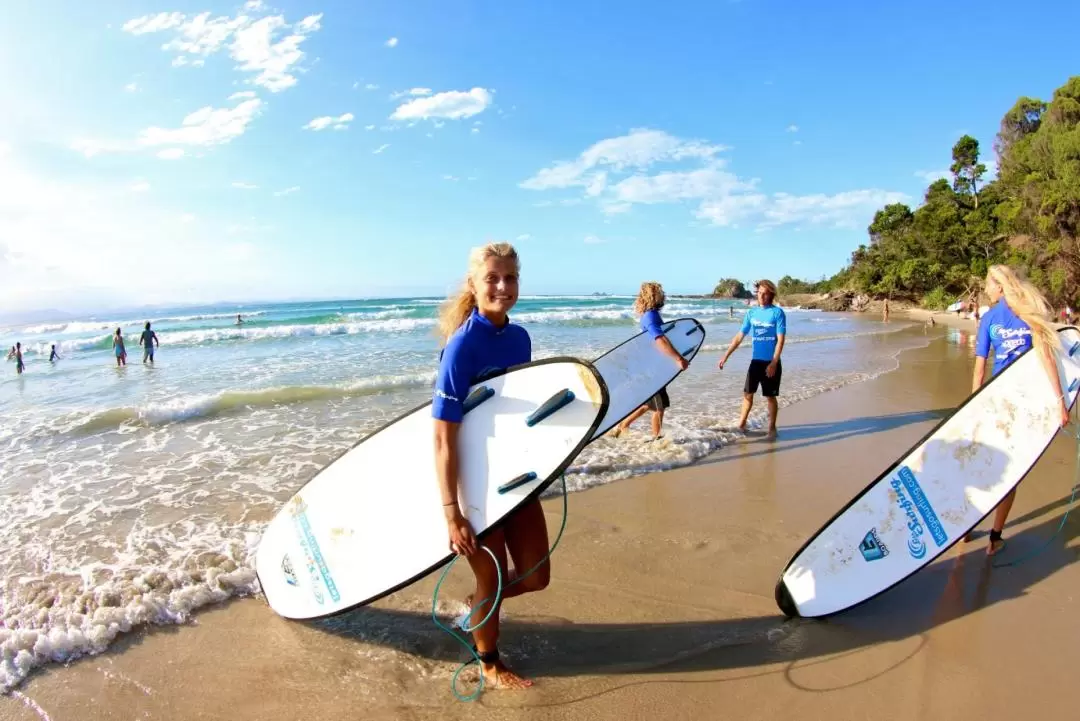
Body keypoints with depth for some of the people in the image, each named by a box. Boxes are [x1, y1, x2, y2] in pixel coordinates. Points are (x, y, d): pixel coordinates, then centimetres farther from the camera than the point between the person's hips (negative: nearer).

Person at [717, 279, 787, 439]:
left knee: (770, 396, 5)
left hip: (771, 362, -4)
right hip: (756, 361, 4)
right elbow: (739, 336, 5)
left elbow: (780, 340, -12)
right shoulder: (751, 312, 4)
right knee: (748, 393, 9)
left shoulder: (777, 312, -9)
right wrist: (725, 356, -1)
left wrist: (773, 363, -18)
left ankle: (772, 428, 19)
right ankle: (741, 424, 22)